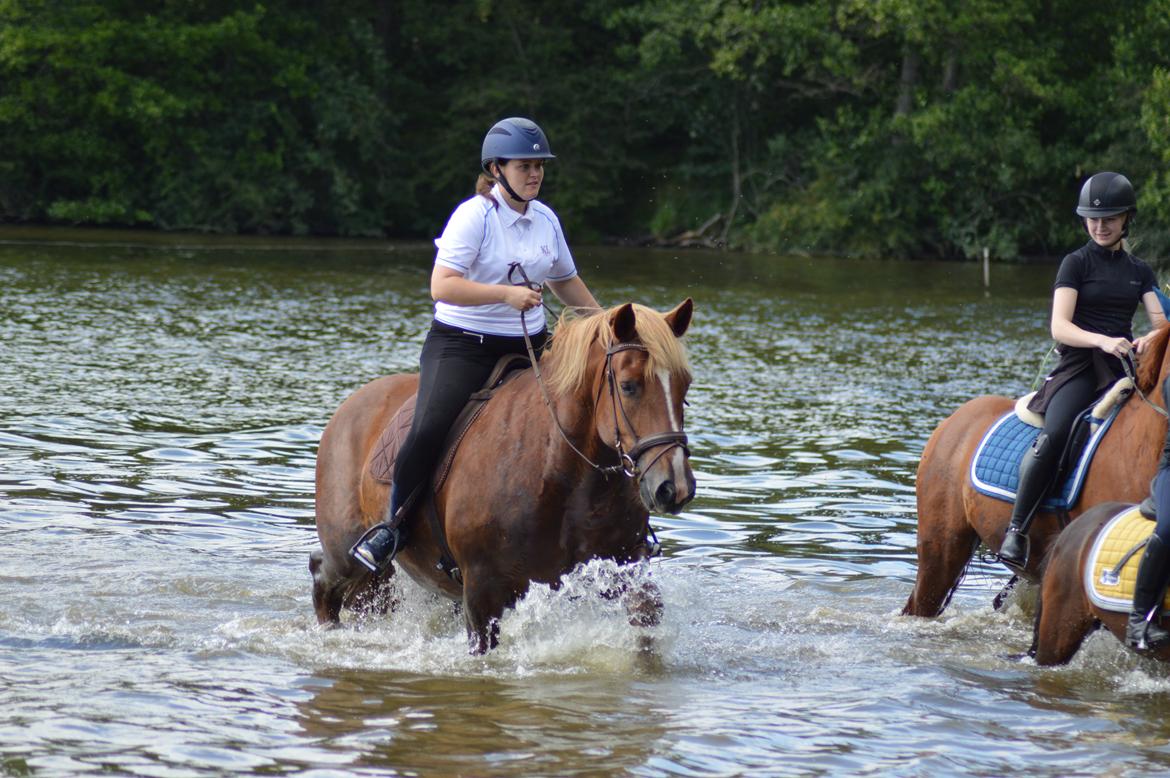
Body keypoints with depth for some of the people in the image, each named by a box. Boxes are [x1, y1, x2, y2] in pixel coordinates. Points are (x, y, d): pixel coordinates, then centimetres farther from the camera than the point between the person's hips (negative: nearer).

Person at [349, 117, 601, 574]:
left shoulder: (546, 220, 9)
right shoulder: (473, 216, -11)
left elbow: (565, 281, 27)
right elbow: (442, 285, -22)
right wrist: (505, 293, -29)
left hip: (529, 347, 6)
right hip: (462, 345, -6)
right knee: (428, 430, -25)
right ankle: (393, 526, -7)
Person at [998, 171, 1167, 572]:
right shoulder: (1076, 264, 4)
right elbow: (1059, 327, -8)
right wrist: (1103, 341, -26)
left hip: (1122, 367, 4)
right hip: (1079, 365, -4)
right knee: (1054, 436, -31)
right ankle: (1016, 530, -25)